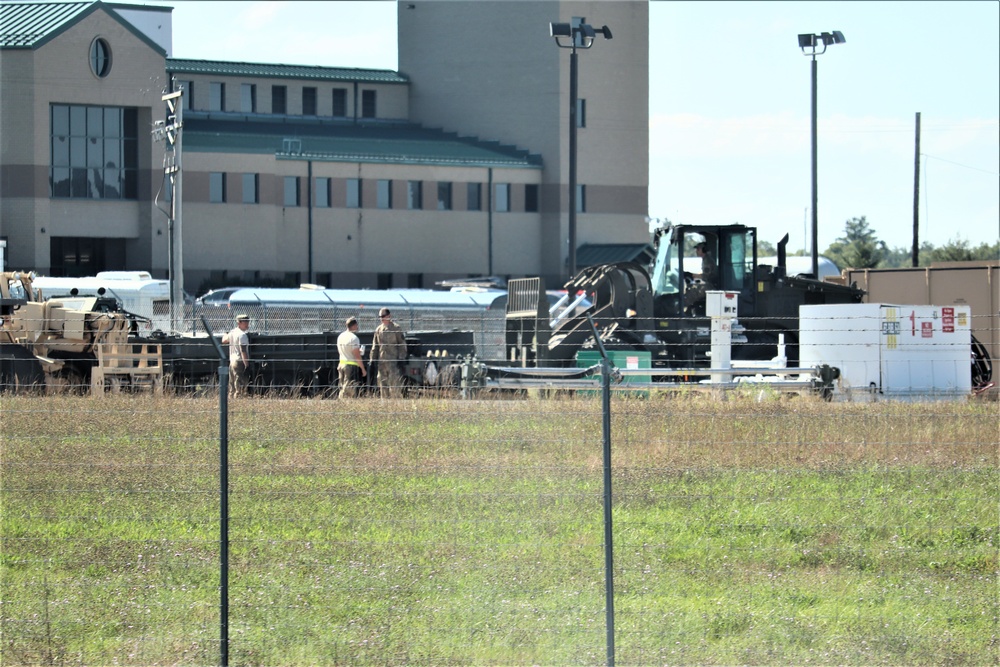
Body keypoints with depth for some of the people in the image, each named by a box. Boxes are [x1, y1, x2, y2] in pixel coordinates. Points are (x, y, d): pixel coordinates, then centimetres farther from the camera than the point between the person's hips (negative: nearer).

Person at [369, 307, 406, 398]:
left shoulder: (396, 328, -2)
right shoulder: (378, 329, 14)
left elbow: (402, 344, -3)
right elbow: (375, 346, 19)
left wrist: (401, 358, -10)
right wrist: (373, 359, 12)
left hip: (393, 360, -6)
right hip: (381, 361, 6)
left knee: (394, 383, -10)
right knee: (383, 384, 6)